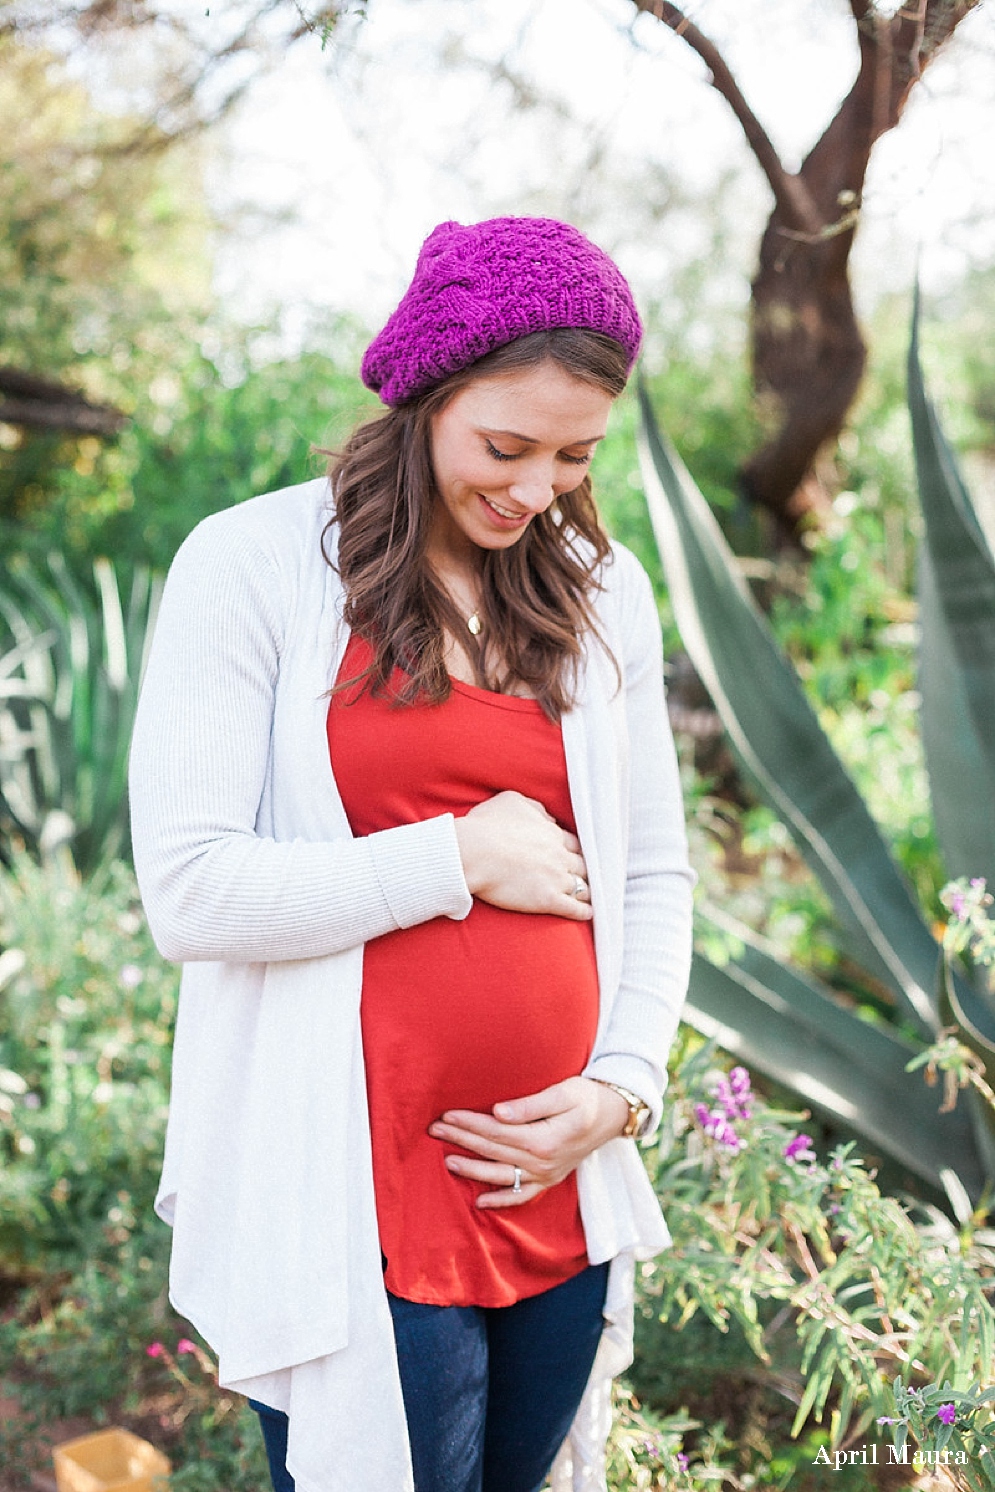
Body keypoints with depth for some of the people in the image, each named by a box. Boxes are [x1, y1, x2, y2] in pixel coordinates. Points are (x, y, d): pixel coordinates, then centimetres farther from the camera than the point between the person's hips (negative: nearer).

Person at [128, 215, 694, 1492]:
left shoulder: (602, 593, 7)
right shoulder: (256, 565, -8)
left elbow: (653, 875, 11)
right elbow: (190, 893, -15)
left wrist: (623, 1085, -2)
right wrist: (462, 858, -12)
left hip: (557, 1191, 5)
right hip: (353, 1217, -5)